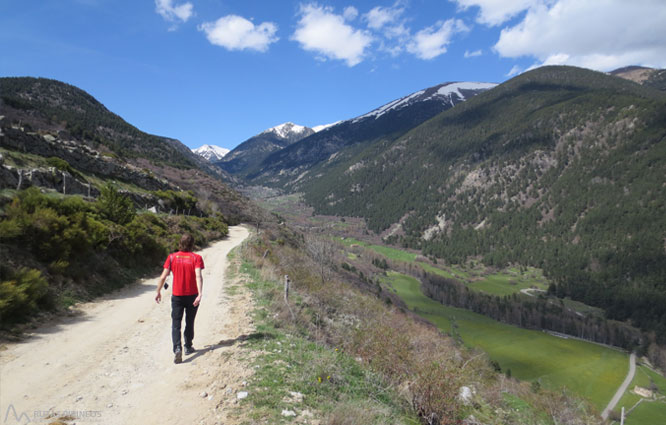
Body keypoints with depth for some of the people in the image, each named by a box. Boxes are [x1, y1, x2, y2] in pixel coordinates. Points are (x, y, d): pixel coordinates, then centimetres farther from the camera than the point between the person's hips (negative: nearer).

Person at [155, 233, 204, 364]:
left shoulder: (172, 257, -3)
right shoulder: (196, 258, -8)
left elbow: (163, 277, -5)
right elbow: (198, 276, -21)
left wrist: (158, 292, 7)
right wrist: (200, 294, -26)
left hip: (177, 296, 0)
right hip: (192, 296, 0)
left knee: (176, 324, 4)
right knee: (189, 323, 17)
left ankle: (177, 349, -14)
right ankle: (188, 347, 29)